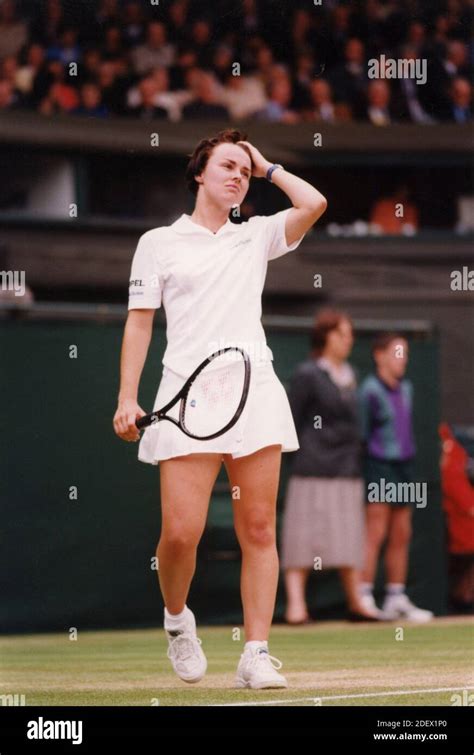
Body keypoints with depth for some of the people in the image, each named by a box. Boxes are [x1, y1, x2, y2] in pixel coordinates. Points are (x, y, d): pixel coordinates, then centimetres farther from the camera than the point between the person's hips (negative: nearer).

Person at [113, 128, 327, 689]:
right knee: (180, 532, -12)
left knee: (258, 529, -3)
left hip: (256, 392, 2)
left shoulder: (256, 237, 17)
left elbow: (313, 205, 2)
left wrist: (266, 168, 14)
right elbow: (139, 323, 9)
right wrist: (127, 398, 0)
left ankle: (256, 656, -2)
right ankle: (177, 618, 17)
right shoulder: (159, 243, 11)